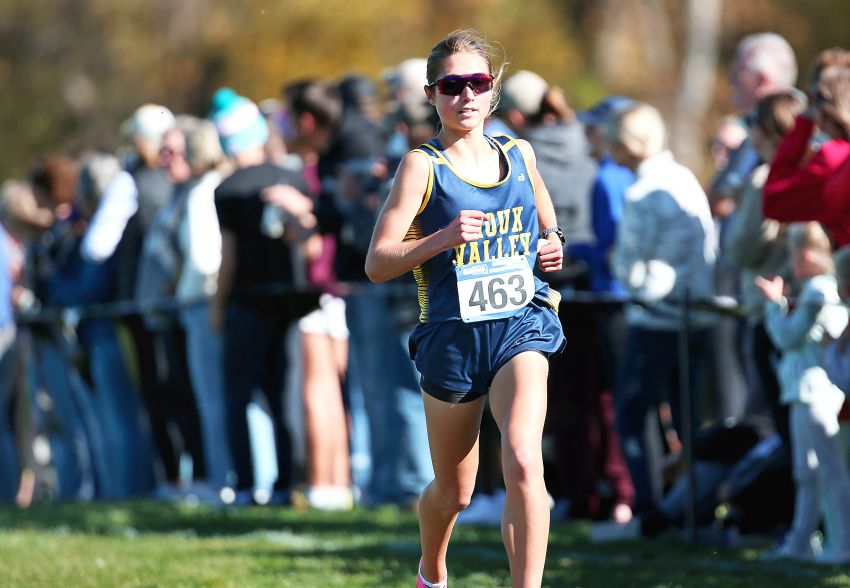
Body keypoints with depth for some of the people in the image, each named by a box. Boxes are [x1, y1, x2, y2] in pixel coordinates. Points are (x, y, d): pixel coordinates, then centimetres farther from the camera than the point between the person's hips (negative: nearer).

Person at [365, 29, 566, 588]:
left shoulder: (520, 154, 8)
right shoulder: (422, 165, -5)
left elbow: (548, 227, 26)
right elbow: (377, 263, -10)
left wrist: (554, 248, 3)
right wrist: (443, 239, -24)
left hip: (521, 326, 2)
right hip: (453, 333, -1)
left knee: (523, 463, -24)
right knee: (453, 491, 14)